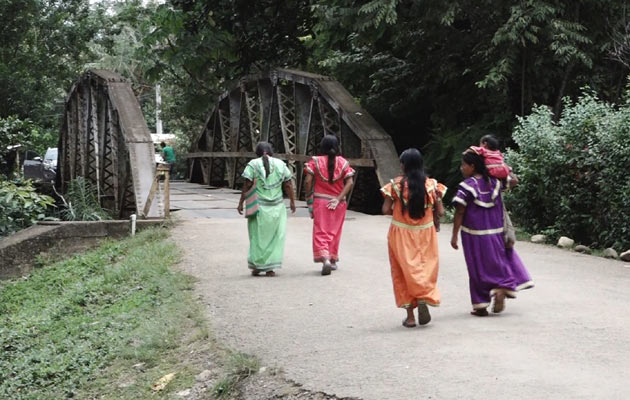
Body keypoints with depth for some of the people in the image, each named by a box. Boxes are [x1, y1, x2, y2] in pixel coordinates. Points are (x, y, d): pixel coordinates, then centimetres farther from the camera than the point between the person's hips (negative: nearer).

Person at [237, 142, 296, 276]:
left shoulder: (253, 164, -3)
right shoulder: (280, 164, 4)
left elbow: (247, 186, -8)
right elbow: (288, 185, 4)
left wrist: (241, 203, -2)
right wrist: (292, 201, 14)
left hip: (258, 206, -1)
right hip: (277, 207, 1)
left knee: (257, 236, 10)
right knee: (274, 237, 8)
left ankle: (256, 266, 12)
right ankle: (270, 268, 6)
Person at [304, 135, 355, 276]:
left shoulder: (315, 161, -3)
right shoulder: (343, 162, 2)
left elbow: (308, 181, -12)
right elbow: (349, 183, -9)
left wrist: (309, 199, -2)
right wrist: (338, 199, -11)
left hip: (320, 202, -2)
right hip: (337, 203, 2)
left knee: (320, 231, 0)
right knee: (334, 231, 16)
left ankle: (324, 258, -20)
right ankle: (333, 260, 25)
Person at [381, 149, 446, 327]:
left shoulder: (396, 184, -8)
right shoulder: (431, 184, -2)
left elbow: (386, 210, -10)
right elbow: (441, 212, -2)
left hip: (401, 234, -1)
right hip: (425, 233, 1)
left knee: (405, 271, 7)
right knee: (426, 268, 12)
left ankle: (410, 315, 8)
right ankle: (424, 298, -15)